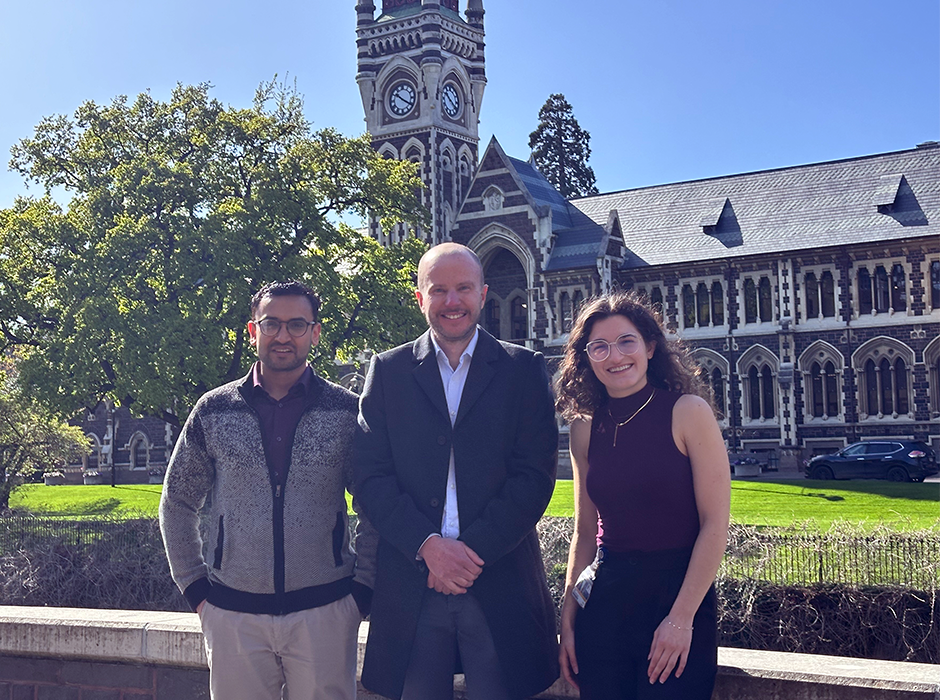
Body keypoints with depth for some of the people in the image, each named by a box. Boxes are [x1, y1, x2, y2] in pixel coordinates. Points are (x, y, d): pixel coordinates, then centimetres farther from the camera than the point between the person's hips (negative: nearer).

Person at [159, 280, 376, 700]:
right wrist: (195, 587, 6)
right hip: (233, 614, 1)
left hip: (324, 613, -1)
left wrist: (363, 586, -1)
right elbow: (177, 505, 11)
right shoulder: (214, 411, 3)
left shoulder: (347, 411, 0)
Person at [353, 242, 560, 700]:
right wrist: (427, 545, -13)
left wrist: (473, 549, -12)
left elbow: (535, 475, -3)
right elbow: (369, 476, 0)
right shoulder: (387, 371, 8)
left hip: (501, 584, 0)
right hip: (410, 585, 1)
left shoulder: (523, 370, 5)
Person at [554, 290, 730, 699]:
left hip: (678, 593, -3)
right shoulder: (585, 428, 4)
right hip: (605, 599, 4)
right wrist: (568, 618, 6)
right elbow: (585, 532, 9)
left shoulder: (688, 412, -8)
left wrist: (682, 618, -14)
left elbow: (715, 524, -10)